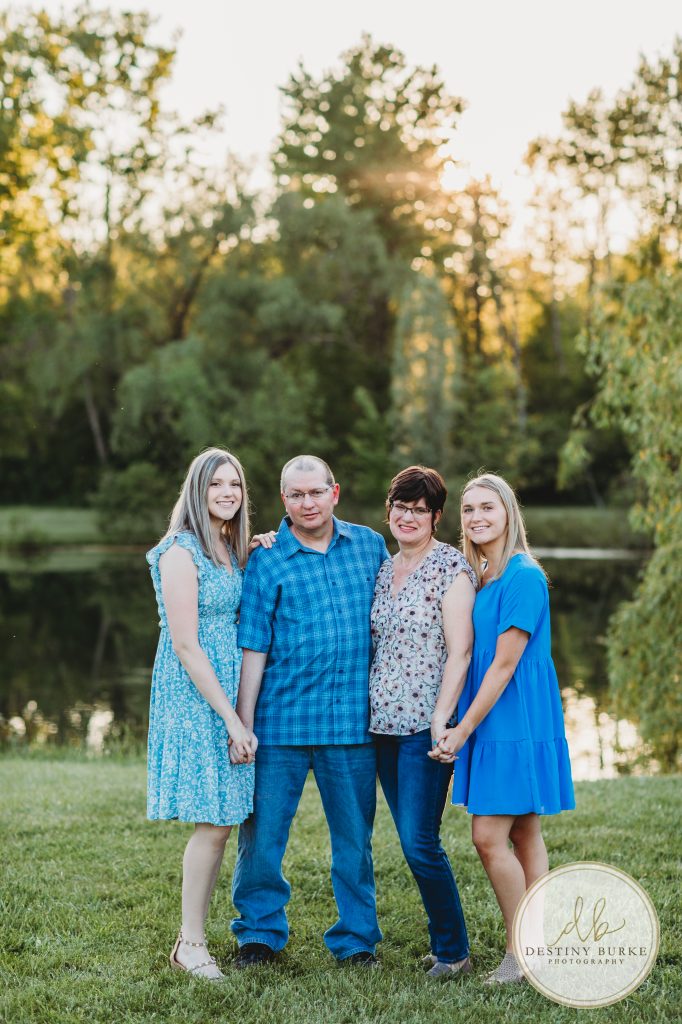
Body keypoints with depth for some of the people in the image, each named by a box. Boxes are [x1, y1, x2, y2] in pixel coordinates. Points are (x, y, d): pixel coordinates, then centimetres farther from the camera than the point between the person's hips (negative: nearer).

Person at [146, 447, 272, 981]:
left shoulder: (231, 549, 13)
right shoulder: (181, 552, -13)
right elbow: (185, 646, -17)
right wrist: (231, 719, -18)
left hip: (228, 691, 8)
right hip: (194, 697, -8)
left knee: (219, 821, 7)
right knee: (215, 822, -6)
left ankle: (193, 937, 16)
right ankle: (190, 944, 6)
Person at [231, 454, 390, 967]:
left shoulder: (370, 545, 8)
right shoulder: (267, 561, -1)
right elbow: (253, 647, -2)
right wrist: (243, 723, -5)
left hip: (353, 719, 2)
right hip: (281, 720, -2)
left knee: (355, 837, 10)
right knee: (263, 832, 4)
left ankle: (356, 938, 24)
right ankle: (260, 932, 23)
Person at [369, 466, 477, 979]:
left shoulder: (451, 567, -6)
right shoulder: (383, 569, 14)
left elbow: (460, 650, -11)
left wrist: (441, 719, -18)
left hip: (426, 725, -7)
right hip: (384, 724, 7)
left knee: (420, 842, -8)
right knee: (412, 841, 10)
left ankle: (453, 951, 6)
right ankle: (445, 942, 21)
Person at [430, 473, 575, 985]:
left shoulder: (524, 576, -15)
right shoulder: (479, 577, 12)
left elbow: (504, 664, -17)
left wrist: (464, 729, -14)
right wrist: (462, 728, 7)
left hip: (516, 720, -9)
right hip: (494, 721, 9)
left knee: (490, 837, -9)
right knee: (524, 834, 11)